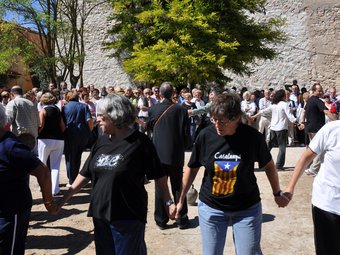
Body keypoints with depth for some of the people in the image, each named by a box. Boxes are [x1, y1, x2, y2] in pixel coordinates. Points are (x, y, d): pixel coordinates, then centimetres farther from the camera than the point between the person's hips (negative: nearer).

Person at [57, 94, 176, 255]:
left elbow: (158, 176, -8)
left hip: (128, 217, -6)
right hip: (100, 214, 6)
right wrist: (63, 200, 8)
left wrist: (168, 202, -9)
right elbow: (85, 174, 9)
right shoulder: (101, 142, 5)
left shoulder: (139, 142, -13)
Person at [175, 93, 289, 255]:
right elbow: (192, 168, 0)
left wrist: (277, 194, 13)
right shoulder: (206, 135, -12)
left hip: (247, 208, -1)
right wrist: (181, 200, 4)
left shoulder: (253, 137, -15)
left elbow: (268, 165, 3)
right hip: (210, 207, 1)